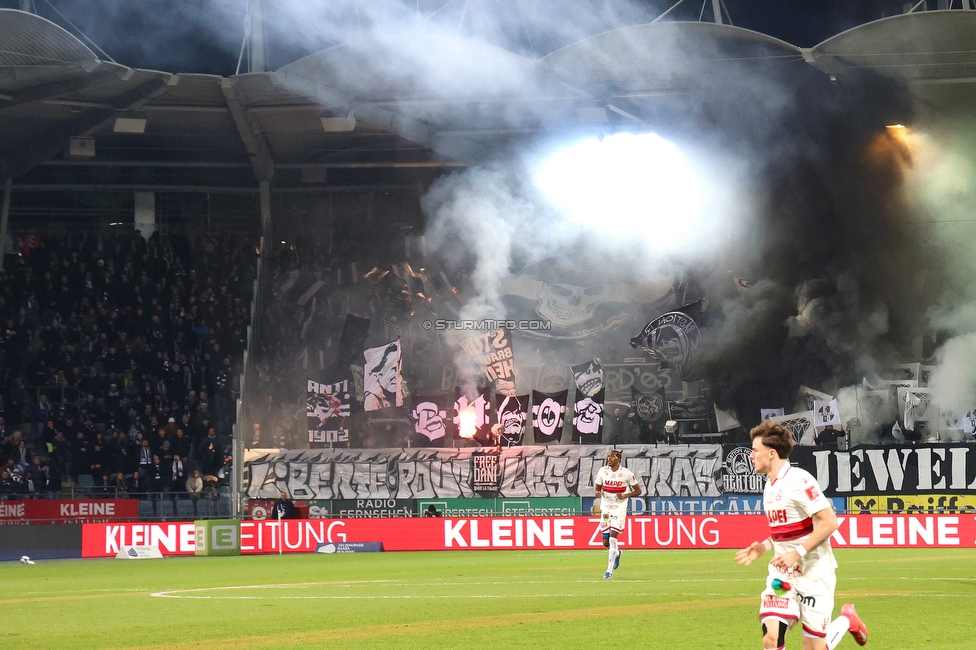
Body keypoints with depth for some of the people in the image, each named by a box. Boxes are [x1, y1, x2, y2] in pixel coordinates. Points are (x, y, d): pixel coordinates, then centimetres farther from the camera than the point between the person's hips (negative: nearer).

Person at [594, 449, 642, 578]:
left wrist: (626, 495, -18)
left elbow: (638, 491, 0)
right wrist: (598, 493, -11)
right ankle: (616, 552, 40)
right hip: (606, 508, 4)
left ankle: (609, 570, -10)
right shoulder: (602, 471, 2)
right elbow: (598, 487, 14)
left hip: (619, 509, -4)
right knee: (606, 542, 4)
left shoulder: (626, 473, -8)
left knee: (612, 537, -15)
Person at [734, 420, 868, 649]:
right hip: (781, 574, 7)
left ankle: (847, 620, 28)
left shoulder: (798, 480, -15)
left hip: (813, 574, -7)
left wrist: (798, 553, -24)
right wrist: (764, 547, 6)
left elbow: (829, 522, -20)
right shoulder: (770, 486, 12)